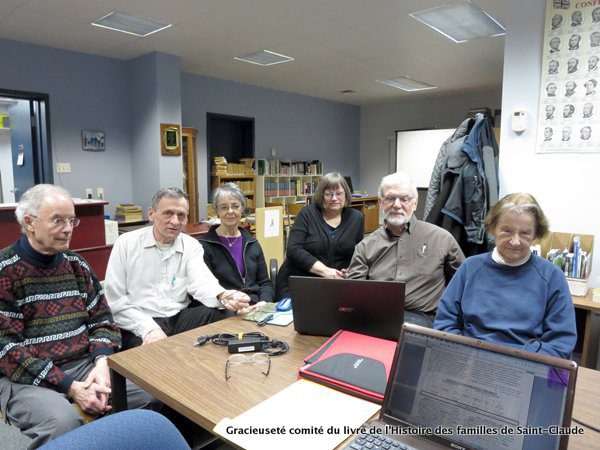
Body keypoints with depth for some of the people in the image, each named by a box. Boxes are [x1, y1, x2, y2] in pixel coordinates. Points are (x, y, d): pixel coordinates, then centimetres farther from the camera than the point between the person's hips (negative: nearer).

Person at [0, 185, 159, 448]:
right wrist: (69, 387, -19)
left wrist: (101, 363, -11)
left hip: (84, 365, 5)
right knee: (63, 421, -34)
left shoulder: (77, 265, 8)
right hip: (25, 377, -4)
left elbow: (102, 320, 10)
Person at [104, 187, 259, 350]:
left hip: (180, 318, 4)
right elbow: (114, 299, -5)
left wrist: (224, 297, -37)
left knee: (220, 314, -21)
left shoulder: (192, 246, 4)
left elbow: (200, 281, -14)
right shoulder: (126, 243, -1)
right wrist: (148, 328, -19)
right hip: (139, 326, -3)